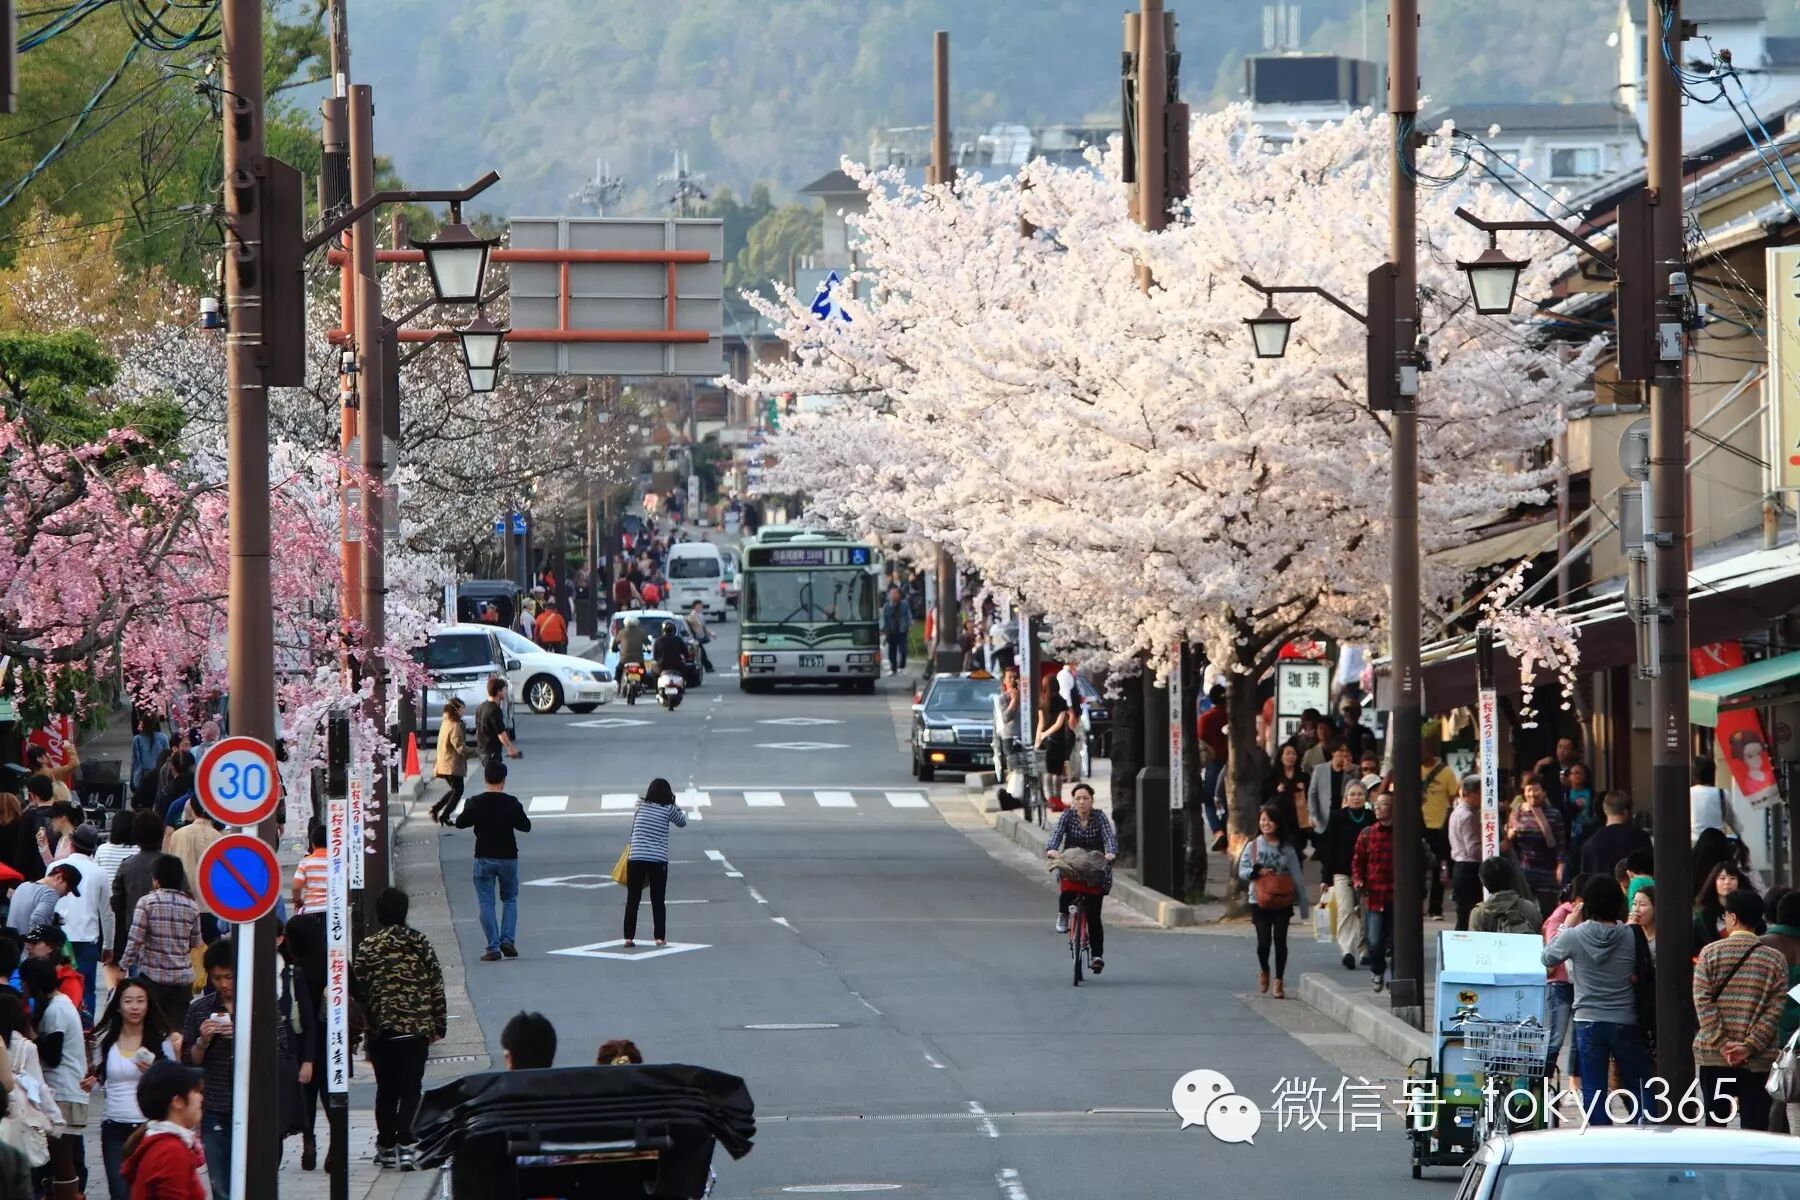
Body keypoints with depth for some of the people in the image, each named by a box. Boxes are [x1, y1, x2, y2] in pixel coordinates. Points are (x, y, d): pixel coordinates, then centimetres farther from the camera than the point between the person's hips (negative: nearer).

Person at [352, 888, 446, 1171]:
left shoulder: (367, 946, -2)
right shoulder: (420, 943, 0)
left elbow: (359, 987, 0)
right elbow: (436, 986, 2)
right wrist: (439, 1025, 10)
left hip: (381, 1029, 0)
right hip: (417, 1028, 0)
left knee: (386, 1088, 12)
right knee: (410, 1087, 2)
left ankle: (386, 1146, 15)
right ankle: (404, 1143, -13)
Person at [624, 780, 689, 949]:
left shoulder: (640, 806, 4)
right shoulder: (668, 809, 0)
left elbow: (632, 829, 9)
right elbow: (682, 823, 17)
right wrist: (674, 803, 22)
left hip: (635, 858, 1)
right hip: (659, 859, -1)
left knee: (632, 900, 5)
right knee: (658, 901, 9)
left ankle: (629, 937, 0)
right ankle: (660, 937, 7)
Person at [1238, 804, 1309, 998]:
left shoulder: (1287, 849, 3)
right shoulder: (1252, 846, 4)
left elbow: (1296, 877, 5)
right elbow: (1242, 871, 2)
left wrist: (1303, 904, 4)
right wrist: (1258, 872, -18)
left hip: (1282, 902, 0)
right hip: (1260, 901, 0)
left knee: (1280, 940, -3)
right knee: (1264, 941, -6)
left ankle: (1279, 980, 8)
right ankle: (1263, 970, 24)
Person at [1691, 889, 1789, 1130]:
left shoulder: (1710, 953, -1)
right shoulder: (1775, 959, 0)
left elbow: (1702, 1001, -7)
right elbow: (1775, 1009, -6)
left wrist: (1721, 1043, -9)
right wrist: (1750, 1046, -9)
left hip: (1712, 1056, 0)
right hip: (1758, 1060, 0)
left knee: (1715, 1122, 9)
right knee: (1755, 1127, 0)